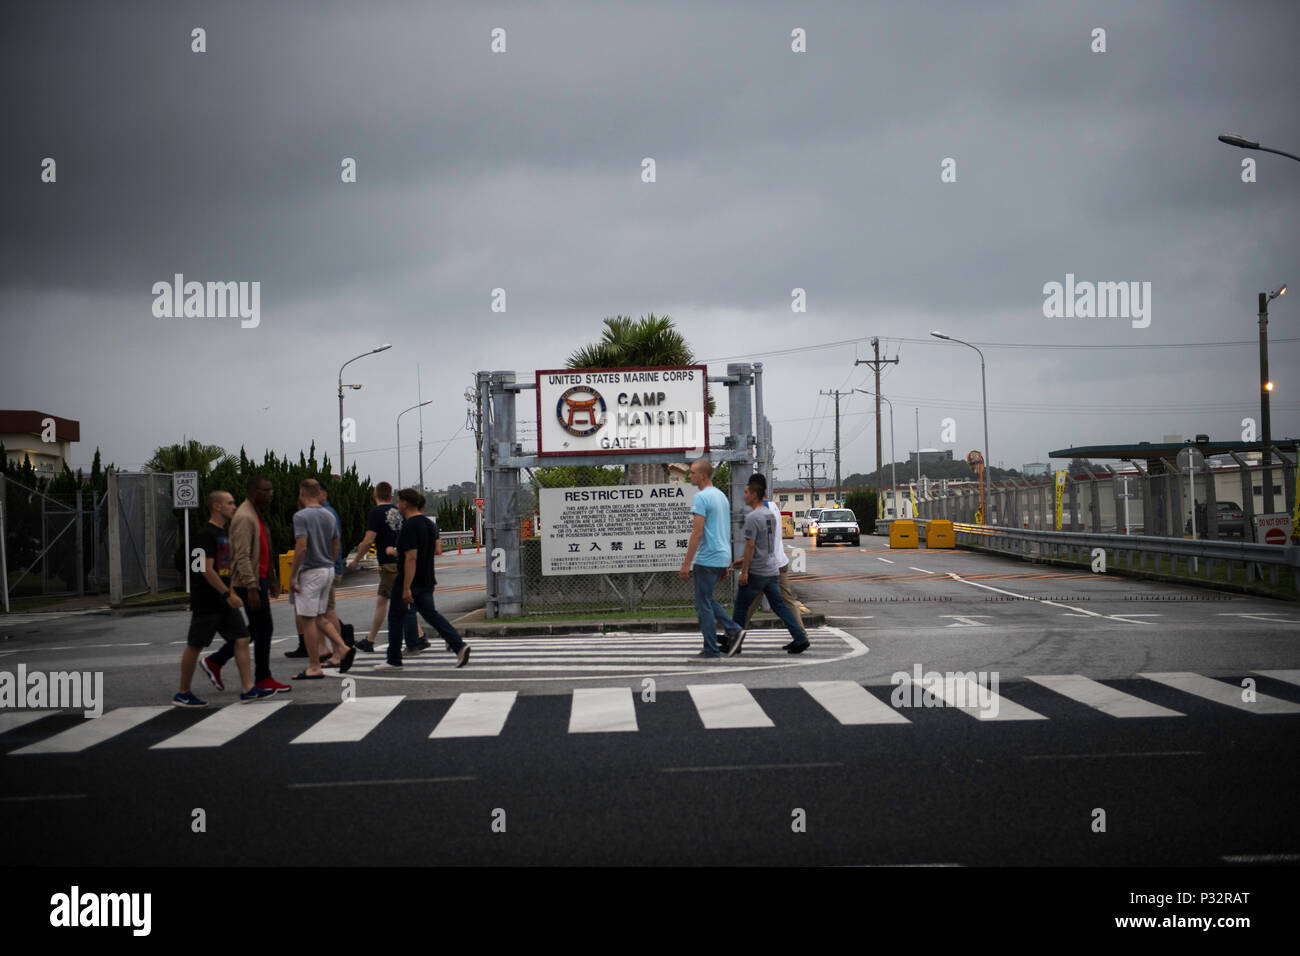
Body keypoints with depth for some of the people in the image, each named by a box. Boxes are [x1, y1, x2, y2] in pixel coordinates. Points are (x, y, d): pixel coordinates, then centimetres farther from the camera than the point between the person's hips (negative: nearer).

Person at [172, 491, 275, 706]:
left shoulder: (223, 533, 15)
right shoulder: (206, 534, -14)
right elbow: (207, 569, -20)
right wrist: (228, 594, -21)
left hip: (224, 601, 9)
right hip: (206, 603, -9)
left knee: (242, 639, 1)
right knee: (194, 646, 1)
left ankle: (247, 689, 0)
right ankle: (183, 694, 11)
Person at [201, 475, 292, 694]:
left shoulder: (257, 516, 17)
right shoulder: (244, 518, -16)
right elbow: (242, 556, -22)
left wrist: (272, 580, 24)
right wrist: (251, 588, -26)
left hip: (259, 579, 10)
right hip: (250, 582, -10)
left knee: (257, 628, 13)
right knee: (264, 628, -4)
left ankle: (215, 662, 18)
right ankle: (263, 678, 5)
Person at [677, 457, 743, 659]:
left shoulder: (701, 498, -15)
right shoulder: (721, 496, 16)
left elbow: (698, 533, -20)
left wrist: (687, 563, -19)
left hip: (707, 559, -10)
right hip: (722, 558, 10)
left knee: (703, 604, -2)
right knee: (706, 599, 20)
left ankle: (711, 650, 1)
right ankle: (733, 631, 9)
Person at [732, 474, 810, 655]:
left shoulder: (752, 517, -16)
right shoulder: (771, 514, 13)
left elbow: (750, 546, -19)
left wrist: (744, 571, -15)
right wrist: (743, 559, 27)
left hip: (756, 572, -8)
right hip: (772, 570, 8)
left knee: (741, 607, 3)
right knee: (779, 605, 10)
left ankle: (734, 643, 9)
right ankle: (800, 639, 2)